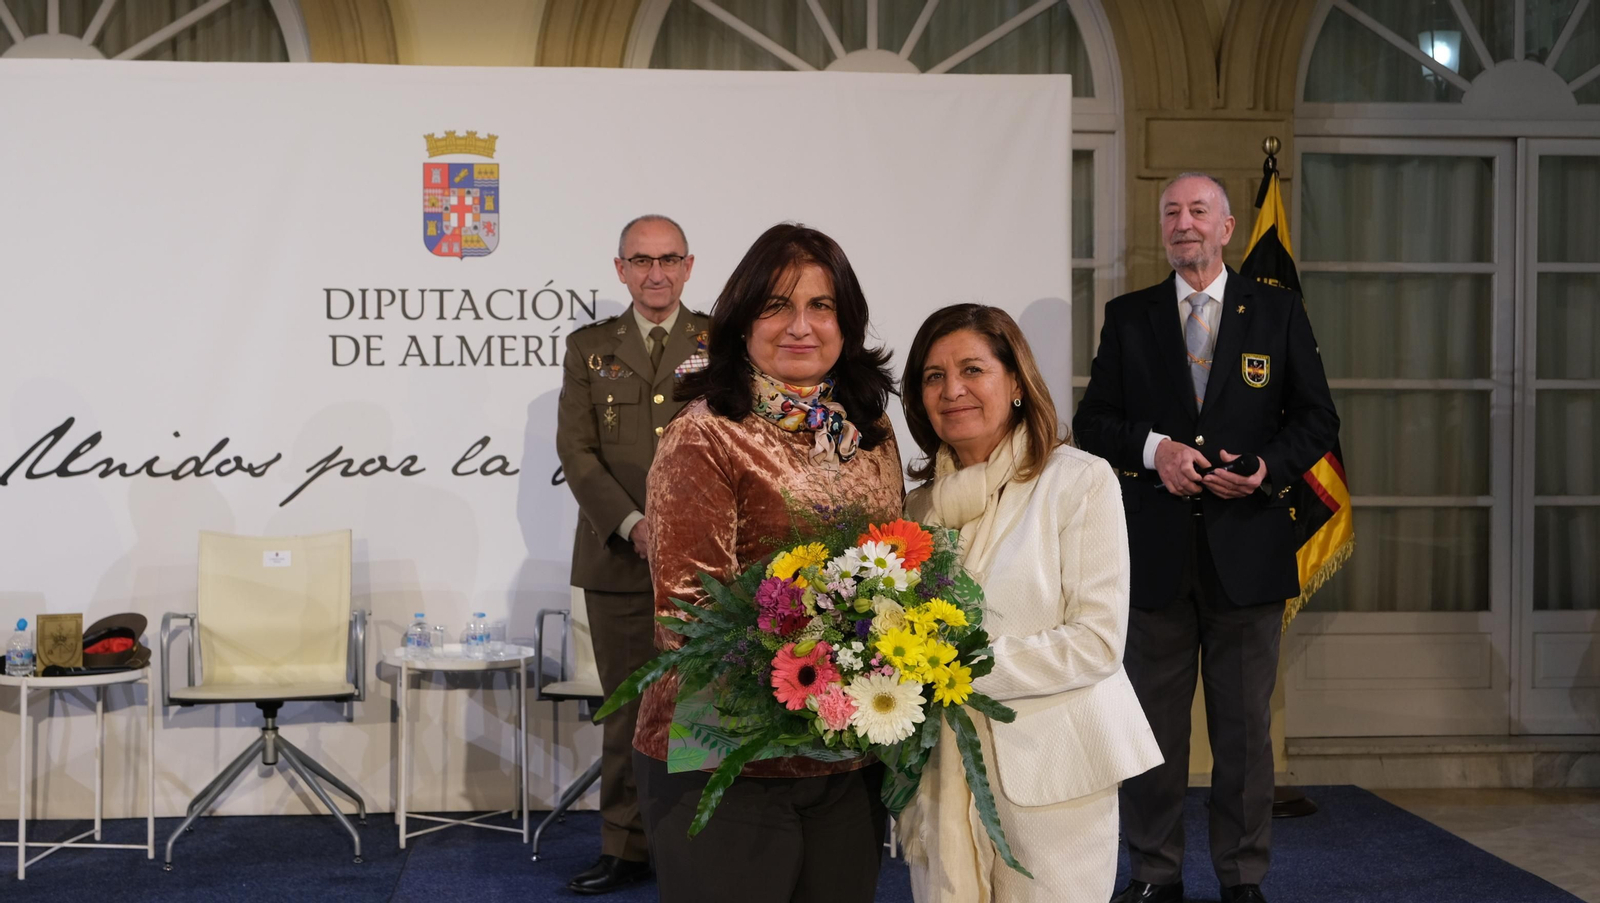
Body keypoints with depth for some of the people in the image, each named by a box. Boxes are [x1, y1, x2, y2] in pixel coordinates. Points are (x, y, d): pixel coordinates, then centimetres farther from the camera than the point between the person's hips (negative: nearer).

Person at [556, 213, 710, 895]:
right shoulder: (588, 347, 11)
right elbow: (577, 450, 2)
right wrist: (633, 525, -11)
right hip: (619, 559, 1)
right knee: (627, 707, 6)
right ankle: (626, 848, 16)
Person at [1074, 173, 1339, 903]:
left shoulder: (1277, 312, 6)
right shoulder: (1128, 317, 8)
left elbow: (1317, 419, 6)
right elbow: (1091, 422, 6)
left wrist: (1269, 467, -13)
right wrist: (1153, 447, -13)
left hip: (1248, 548, -1)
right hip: (1155, 549, 1)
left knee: (1245, 725, 6)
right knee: (1153, 721, 7)